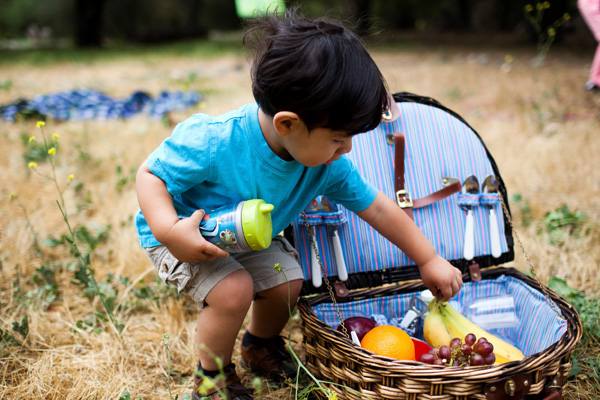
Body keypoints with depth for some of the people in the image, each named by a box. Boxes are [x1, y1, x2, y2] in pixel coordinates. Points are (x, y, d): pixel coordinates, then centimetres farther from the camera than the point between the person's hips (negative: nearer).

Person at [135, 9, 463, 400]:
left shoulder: (329, 165, -20)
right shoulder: (211, 143, -37)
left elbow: (378, 209, -9)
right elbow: (150, 175, -25)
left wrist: (429, 259, -3)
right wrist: (170, 232, -43)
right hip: (181, 235, -5)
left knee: (288, 282, -9)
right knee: (234, 290, -26)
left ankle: (261, 345, 26)